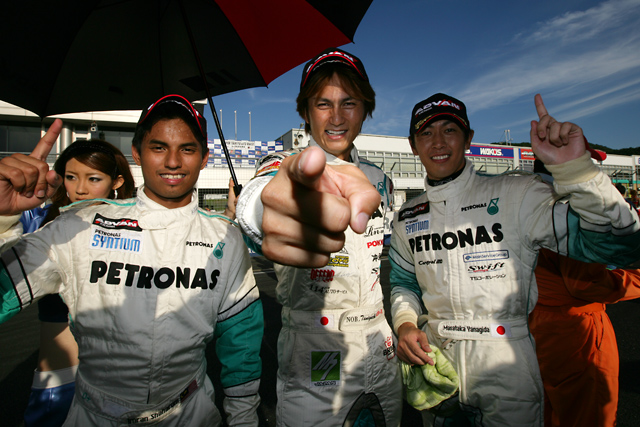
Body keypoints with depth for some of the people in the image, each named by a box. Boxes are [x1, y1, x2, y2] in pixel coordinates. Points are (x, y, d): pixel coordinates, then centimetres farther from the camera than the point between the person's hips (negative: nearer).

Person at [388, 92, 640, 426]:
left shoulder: (517, 195, -11)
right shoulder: (406, 217, 2)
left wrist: (574, 167, -31)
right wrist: (405, 324, -6)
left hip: (506, 364, -3)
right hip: (432, 359, 4)